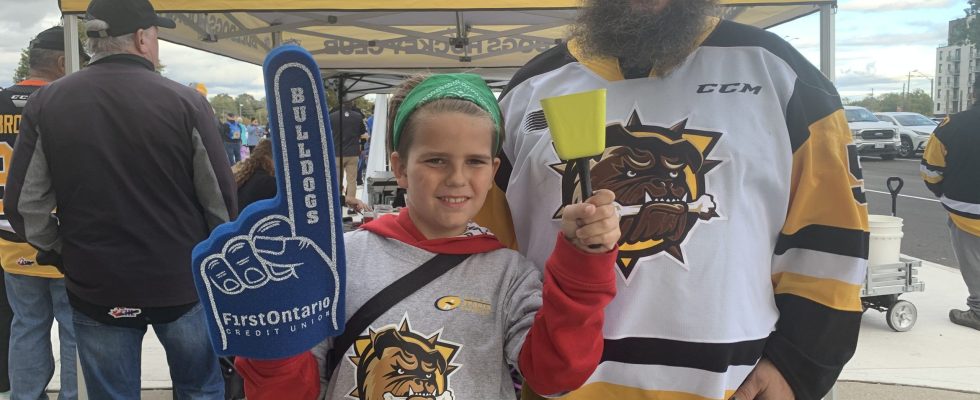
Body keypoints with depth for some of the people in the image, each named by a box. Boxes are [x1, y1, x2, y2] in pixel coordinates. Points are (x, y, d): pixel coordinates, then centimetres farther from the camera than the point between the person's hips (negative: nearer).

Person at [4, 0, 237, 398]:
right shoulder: (186, 101, -12)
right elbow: (220, 198, -9)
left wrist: (61, 254, 12)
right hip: (183, 282, -1)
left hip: (95, 288, 2)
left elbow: (24, 204, -4)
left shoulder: (46, 103, -5)